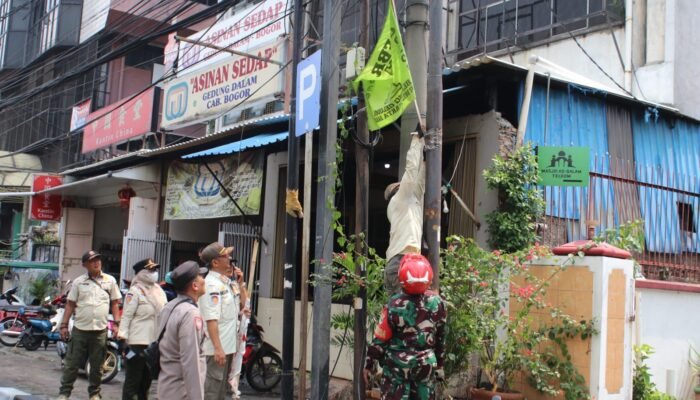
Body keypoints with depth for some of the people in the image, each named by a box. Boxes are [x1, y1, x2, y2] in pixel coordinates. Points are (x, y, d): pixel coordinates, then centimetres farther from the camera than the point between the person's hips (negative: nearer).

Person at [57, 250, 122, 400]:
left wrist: (116, 323, -1)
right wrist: (64, 325, 1)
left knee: (97, 365, 9)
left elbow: (114, 303, 9)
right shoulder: (79, 281, 3)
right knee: (72, 363, 3)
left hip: (100, 330, 1)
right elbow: (70, 304, 5)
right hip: (80, 329, -1)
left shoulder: (110, 280, 5)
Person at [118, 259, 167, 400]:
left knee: (147, 378, 19)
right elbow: (127, 316, -15)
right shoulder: (135, 291, -9)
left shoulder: (159, 290, 14)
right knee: (133, 379, -5)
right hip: (138, 342, -8)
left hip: (154, 342, 8)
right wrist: (122, 336, -23)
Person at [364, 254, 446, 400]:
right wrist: (439, 365, 18)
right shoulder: (437, 303, -6)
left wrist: (370, 364, 3)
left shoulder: (394, 304, -16)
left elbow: (380, 339, -9)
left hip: (397, 365, -3)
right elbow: (441, 338, 5)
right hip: (426, 365, 3)